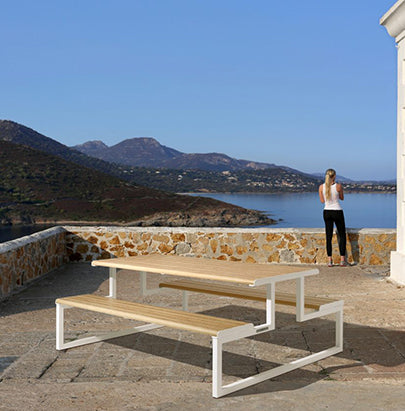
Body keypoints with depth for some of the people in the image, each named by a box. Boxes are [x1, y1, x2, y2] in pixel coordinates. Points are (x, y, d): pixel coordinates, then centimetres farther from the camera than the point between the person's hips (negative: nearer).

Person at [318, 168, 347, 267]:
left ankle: (329, 261, 4)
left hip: (327, 212, 3)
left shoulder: (321, 187, -5)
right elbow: (342, 198, 4)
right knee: (342, 235, 10)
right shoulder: (338, 186, -12)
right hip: (337, 212, -3)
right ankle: (342, 260, 6)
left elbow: (322, 201, 5)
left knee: (329, 236, 7)